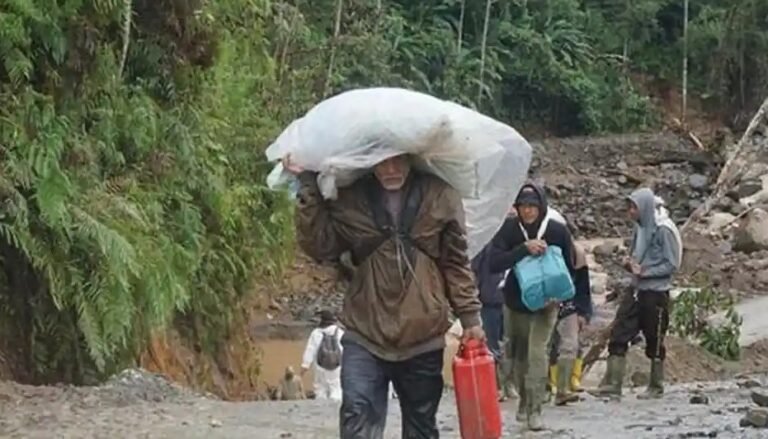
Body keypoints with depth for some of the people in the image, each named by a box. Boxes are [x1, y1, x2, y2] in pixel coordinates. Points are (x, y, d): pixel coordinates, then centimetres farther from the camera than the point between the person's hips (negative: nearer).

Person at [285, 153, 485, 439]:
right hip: (365, 333, 0)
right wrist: (309, 186, -11)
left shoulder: (440, 196, -1)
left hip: (423, 335, 1)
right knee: (358, 414, -17)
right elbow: (320, 246, -7)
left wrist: (470, 317, 3)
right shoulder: (350, 199, 0)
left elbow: (456, 262, 5)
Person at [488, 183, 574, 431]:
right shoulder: (509, 230, -14)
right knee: (519, 355, 12)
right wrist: (524, 248, -36)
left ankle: (534, 410, -13)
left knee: (537, 352, -16)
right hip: (516, 303, 2)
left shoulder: (558, 231, -13)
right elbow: (494, 263, -26)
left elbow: (569, 268, -1)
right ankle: (523, 401, 33)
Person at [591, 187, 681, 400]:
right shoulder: (640, 227, 9)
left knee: (654, 341, 5)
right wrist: (630, 264, -1)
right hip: (636, 289, 7)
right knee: (619, 334, -1)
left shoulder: (663, 229, -13)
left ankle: (656, 387, 18)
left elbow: (671, 264, -12)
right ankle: (612, 384, 0)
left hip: (656, 293, -7)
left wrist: (644, 271, -18)